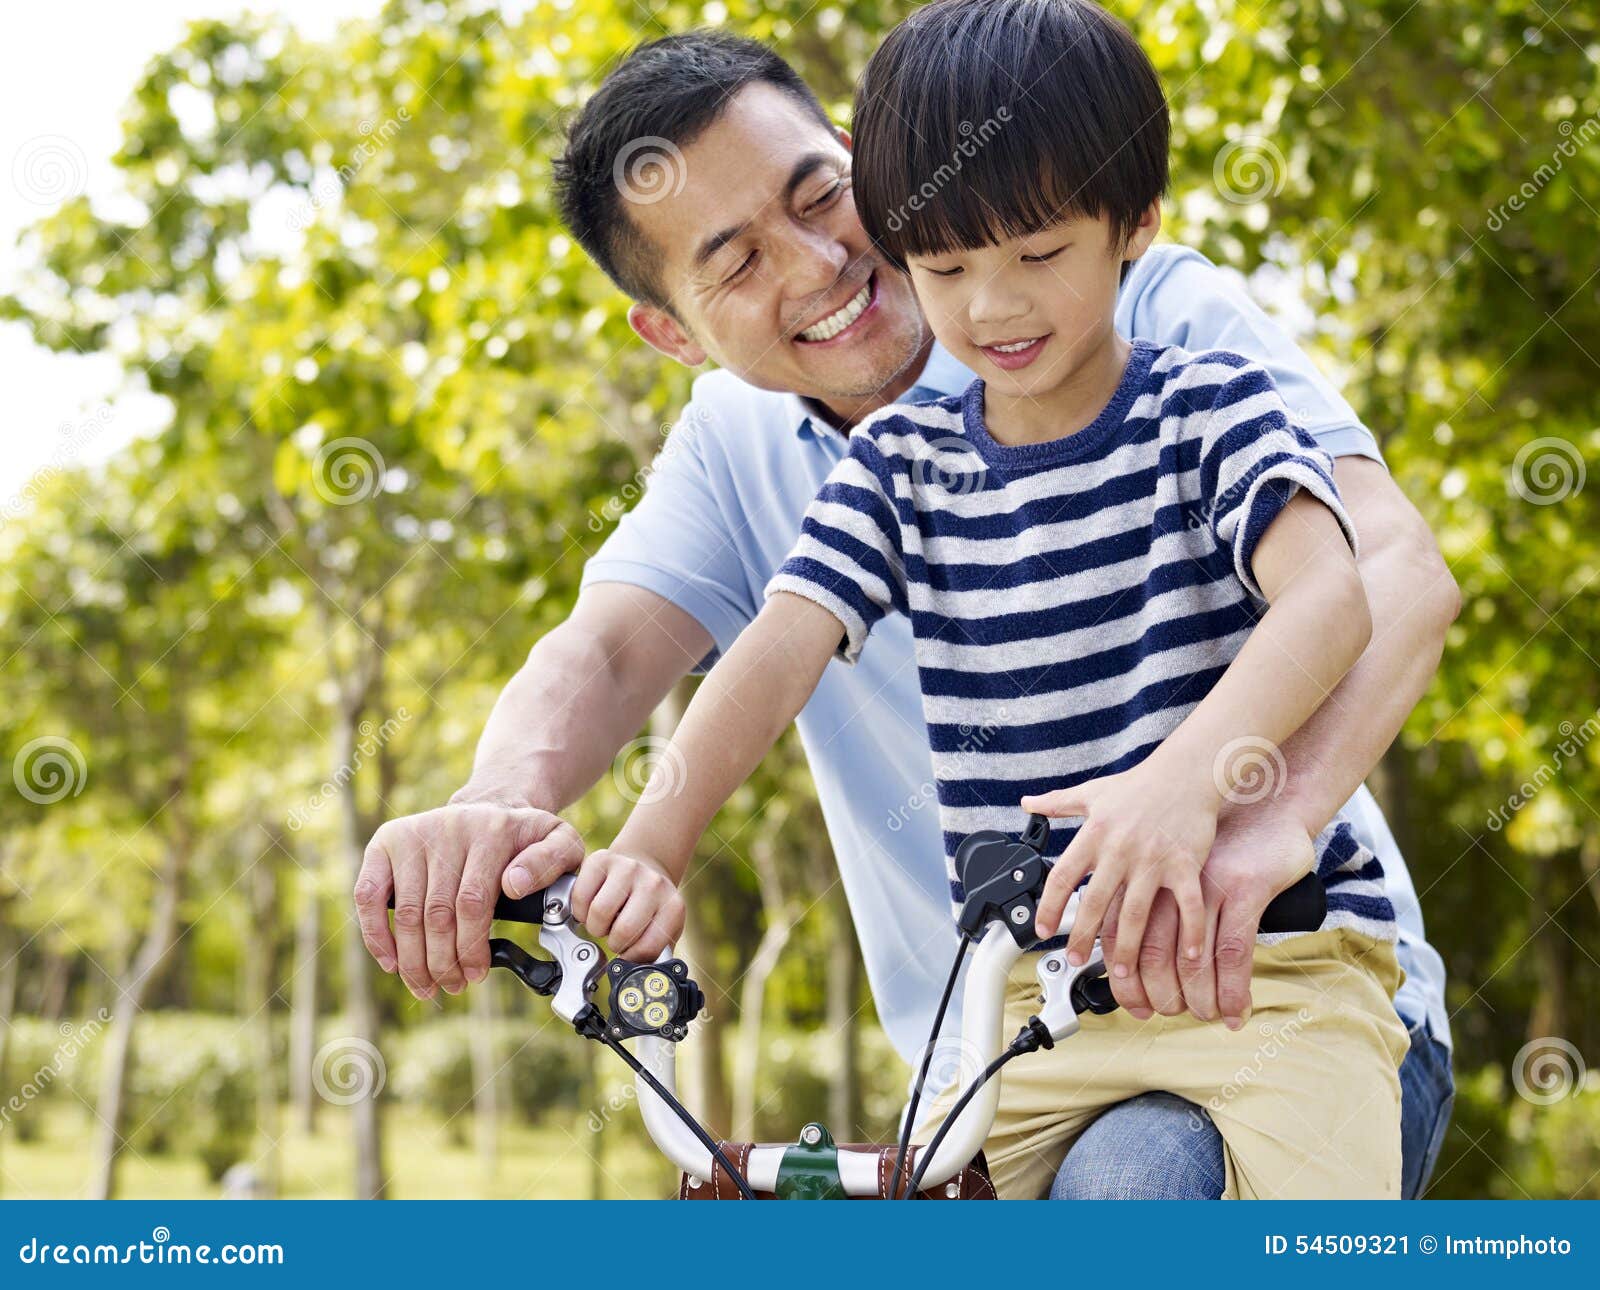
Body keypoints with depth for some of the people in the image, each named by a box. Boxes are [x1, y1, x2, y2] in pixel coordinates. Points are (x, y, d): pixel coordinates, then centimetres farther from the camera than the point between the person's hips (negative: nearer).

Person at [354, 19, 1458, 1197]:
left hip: (1287, 989, -4)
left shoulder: (1155, 318, -7)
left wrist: (1250, 828, -42)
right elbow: (605, 649, -9)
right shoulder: (736, 449, 7)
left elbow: (1393, 568, -21)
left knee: (1128, 1184, -33)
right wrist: (503, 808, -34)